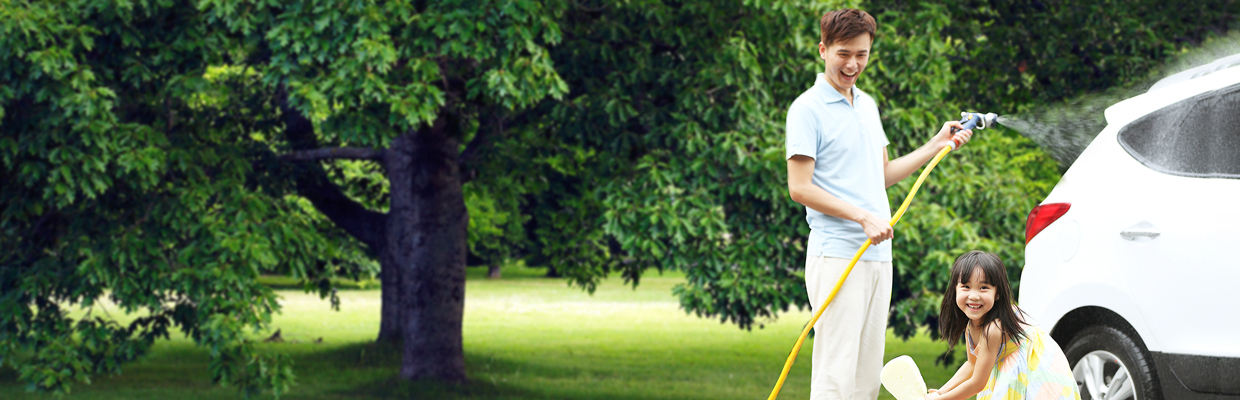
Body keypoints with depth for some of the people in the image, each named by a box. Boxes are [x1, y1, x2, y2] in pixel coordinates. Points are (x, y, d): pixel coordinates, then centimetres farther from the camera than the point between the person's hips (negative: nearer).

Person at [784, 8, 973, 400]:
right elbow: (800, 188, -12)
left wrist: (936, 146, 19)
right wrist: (863, 217, -17)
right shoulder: (808, 109, -7)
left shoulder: (868, 104, 17)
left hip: (878, 255, 8)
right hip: (836, 255, -8)